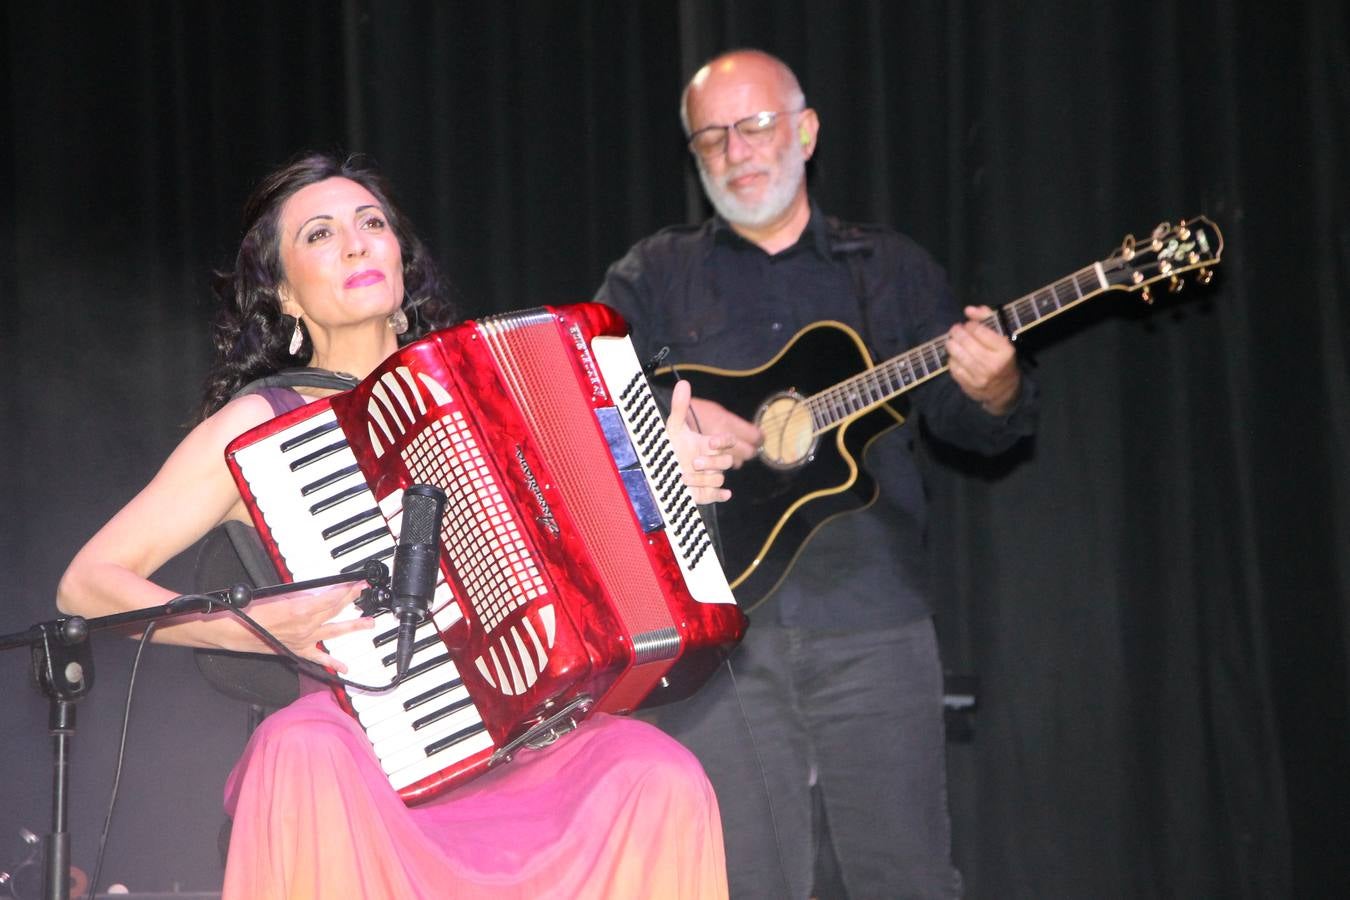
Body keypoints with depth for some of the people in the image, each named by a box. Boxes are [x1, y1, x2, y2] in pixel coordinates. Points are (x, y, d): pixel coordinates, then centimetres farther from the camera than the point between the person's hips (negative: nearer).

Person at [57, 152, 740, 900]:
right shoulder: (258, 425, 3)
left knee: (661, 777, -26)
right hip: (363, 749, -3)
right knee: (304, 751, -37)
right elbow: (86, 585, 1)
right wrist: (253, 628, -14)